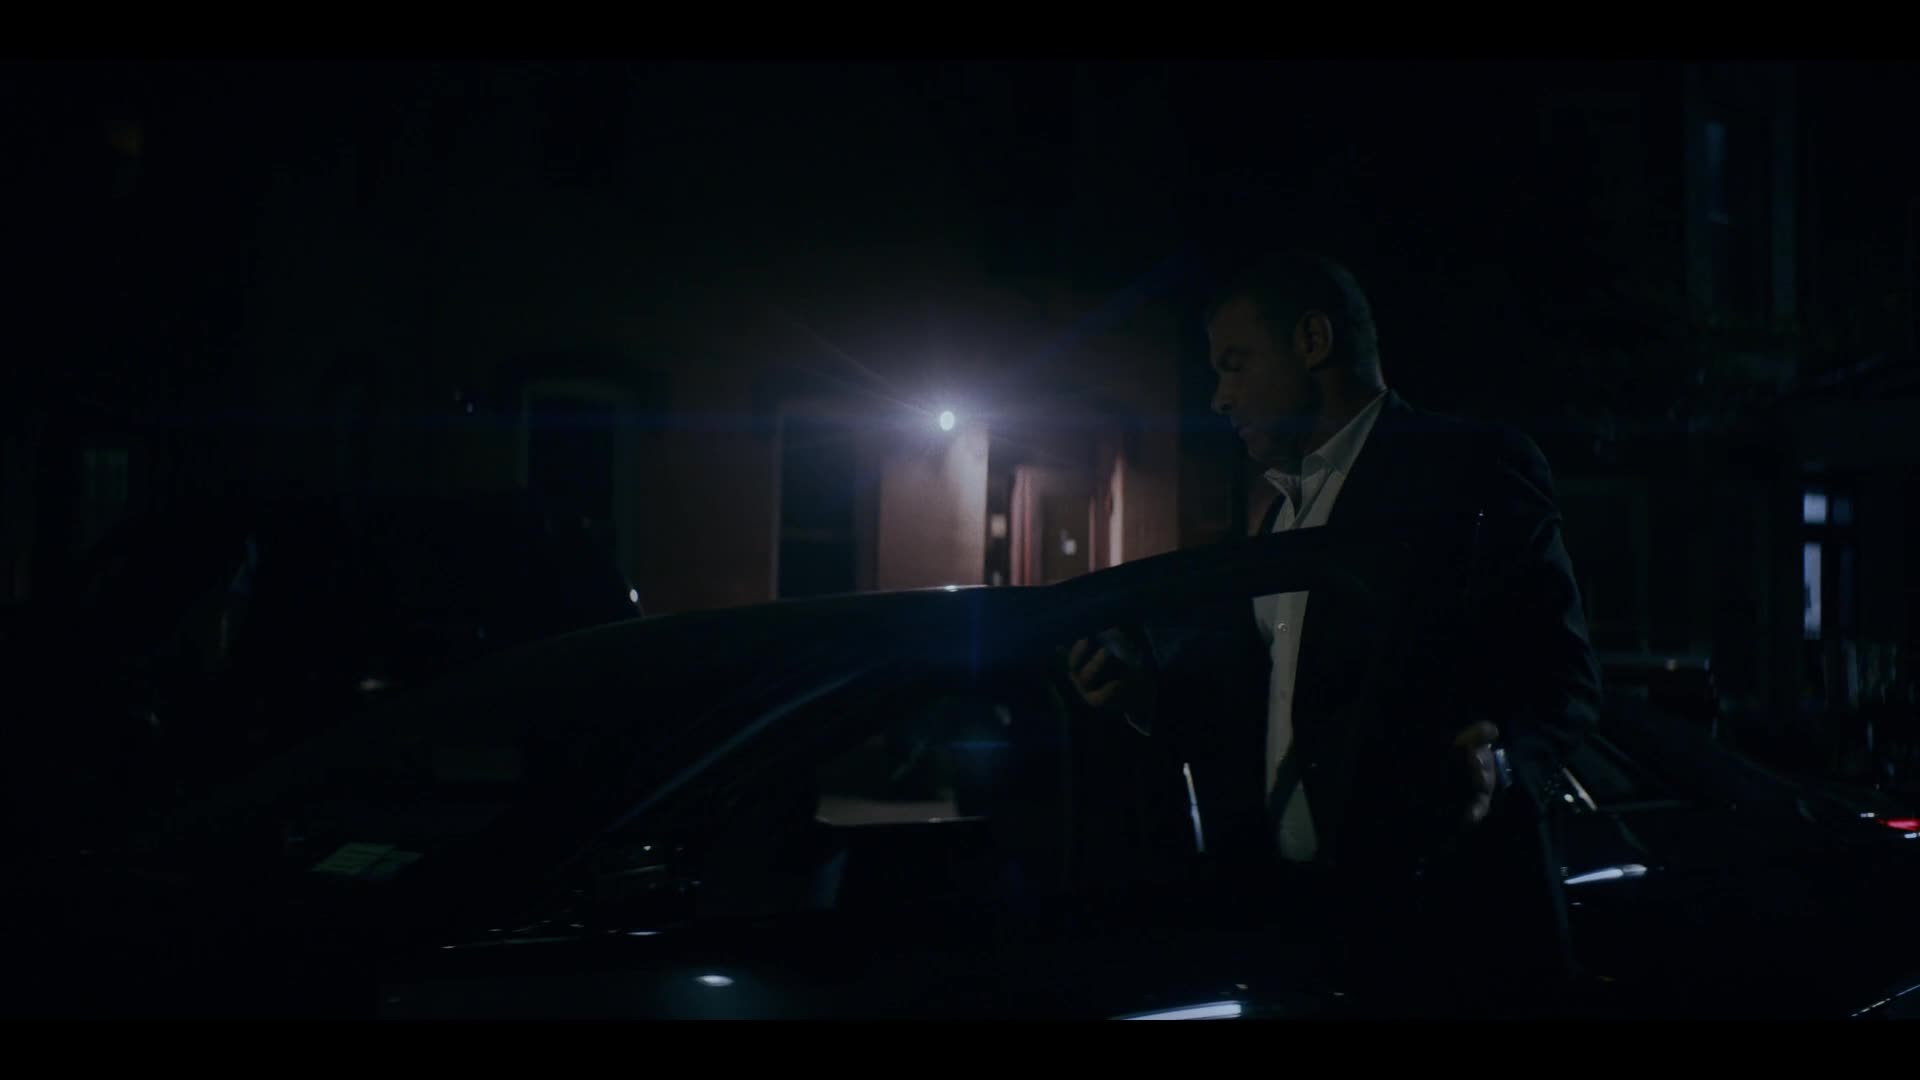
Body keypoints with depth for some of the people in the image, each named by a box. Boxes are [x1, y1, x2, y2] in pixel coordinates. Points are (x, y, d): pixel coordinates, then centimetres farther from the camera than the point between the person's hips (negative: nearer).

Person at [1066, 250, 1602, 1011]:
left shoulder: (1471, 469, -5)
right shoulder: (1285, 512, 21)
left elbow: (1557, 671, -12)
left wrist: (1500, 762, -31)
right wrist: (1150, 695, 5)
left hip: (1442, 913, -7)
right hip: (1291, 915, 7)